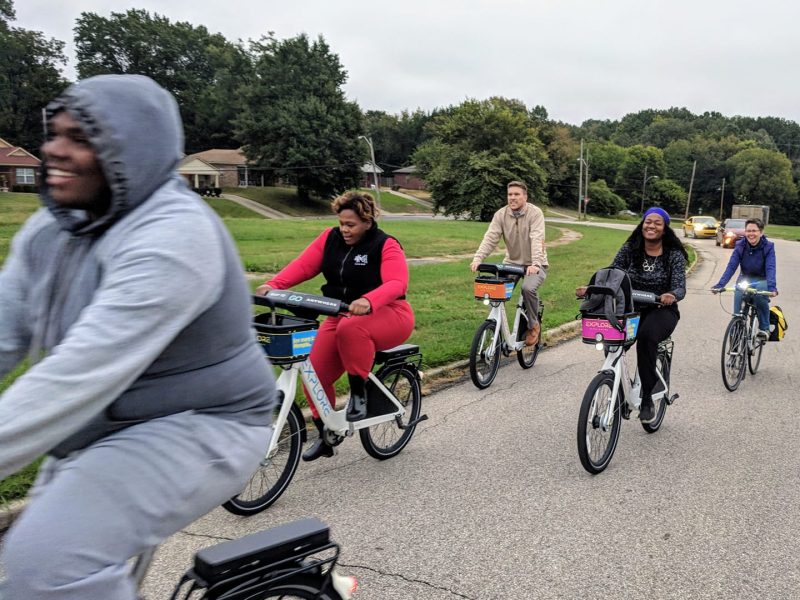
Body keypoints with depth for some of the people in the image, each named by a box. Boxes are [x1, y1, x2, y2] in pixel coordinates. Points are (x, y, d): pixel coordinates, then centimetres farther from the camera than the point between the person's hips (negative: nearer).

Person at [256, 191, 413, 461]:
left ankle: (358, 392, -18)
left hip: (386, 315, -5)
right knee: (315, 372, -8)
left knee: (351, 329, -39)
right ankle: (325, 435, 12)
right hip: (341, 317, 6)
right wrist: (273, 285, -23)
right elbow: (303, 265, -4)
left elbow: (397, 283, -26)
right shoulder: (331, 238, 4)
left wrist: (368, 301, -46)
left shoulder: (386, 246, -11)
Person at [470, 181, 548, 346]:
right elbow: (490, 238, -14)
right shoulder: (501, 215, -3)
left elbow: (537, 240, -25)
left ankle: (533, 325, -4)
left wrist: (535, 264, -40)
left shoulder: (535, 213, -13)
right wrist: (477, 258, -30)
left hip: (534, 265, -4)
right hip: (511, 262, 4)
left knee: (528, 288, -31)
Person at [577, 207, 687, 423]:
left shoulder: (674, 255, -4)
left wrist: (672, 296, -38)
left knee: (646, 335, -36)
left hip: (661, 311, -2)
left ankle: (647, 398, -22)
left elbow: (679, 287, -13)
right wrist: (590, 289, -22)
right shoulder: (630, 249, 3)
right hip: (631, 308, 3)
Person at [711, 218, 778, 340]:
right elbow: (731, 266, -17)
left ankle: (764, 328, -13)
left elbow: (770, 269, -25)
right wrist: (719, 285, -31)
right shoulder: (740, 246, -9)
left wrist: (772, 287, -42)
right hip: (744, 279, 2)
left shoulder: (768, 247, -14)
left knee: (760, 296, -33)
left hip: (761, 280, -2)